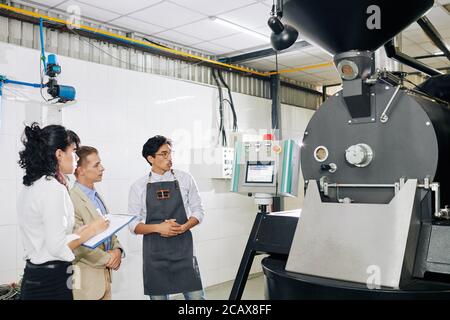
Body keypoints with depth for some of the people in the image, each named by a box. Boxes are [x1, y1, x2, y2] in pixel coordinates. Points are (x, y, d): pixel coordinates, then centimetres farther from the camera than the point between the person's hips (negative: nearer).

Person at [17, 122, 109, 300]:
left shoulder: (30, 187, 9)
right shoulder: (54, 189, -19)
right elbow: (57, 247, -22)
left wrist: (77, 232, 11)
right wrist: (91, 230, -10)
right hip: (52, 281, -9)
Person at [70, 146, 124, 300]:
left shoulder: (96, 196, 9)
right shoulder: (72, 200, -20)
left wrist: (116, 250, -1)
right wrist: (107, 258, -13)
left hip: (105, 273, 8)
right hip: (86, 277, -8)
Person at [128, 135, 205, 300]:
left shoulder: (185, 179, 1)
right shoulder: (139, 186, 0)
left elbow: (198, 211, 5)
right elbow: (133, 225, 0)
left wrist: (183, 228, -13)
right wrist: (158, 227, -17)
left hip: (183, 248, 0)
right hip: (154, 252, 0)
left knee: (195, 295, 0)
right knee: (158, 296, 10)